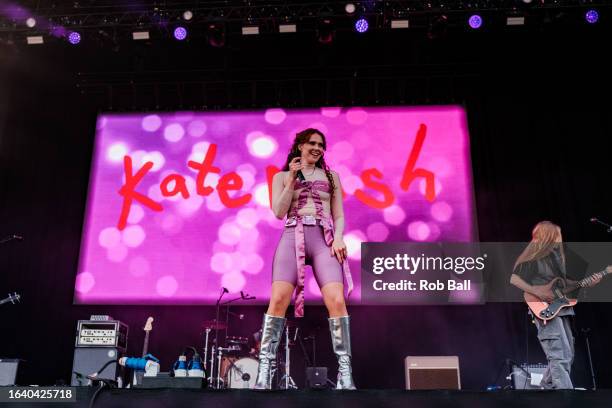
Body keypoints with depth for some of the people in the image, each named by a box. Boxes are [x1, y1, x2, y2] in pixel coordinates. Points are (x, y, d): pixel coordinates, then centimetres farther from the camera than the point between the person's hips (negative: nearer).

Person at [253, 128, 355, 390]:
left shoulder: (331, 176, 22)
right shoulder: (282, 176, 18)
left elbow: (339, 215, 16)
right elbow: (279, 213, 6)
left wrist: (338, 237, -4)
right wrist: (292, 179, -1)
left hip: (324, 238, 1)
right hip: (292, 237, -1)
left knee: (337, 301, -18)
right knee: (278, 299, -18)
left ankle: (345, 374, -14)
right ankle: (264, 372, -13)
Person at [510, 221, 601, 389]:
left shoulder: (555, 255, 15)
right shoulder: (533, 258, -10)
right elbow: (514, 279, -14)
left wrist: (587, 283, 11)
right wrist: (536, 292, -22)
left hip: (561, 309, 9)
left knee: (568, 354, 15)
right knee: (561, 357, -14)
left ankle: (547, 385, 30)